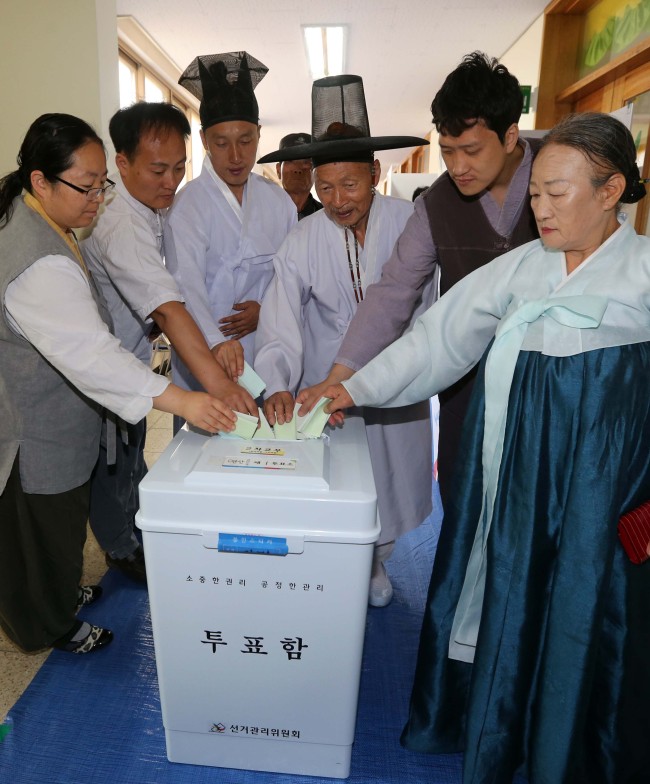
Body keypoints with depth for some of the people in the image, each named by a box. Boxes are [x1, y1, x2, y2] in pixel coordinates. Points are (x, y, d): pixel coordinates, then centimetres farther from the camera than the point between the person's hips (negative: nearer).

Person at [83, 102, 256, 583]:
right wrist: (215, 381, -55)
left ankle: (137, 529, 48)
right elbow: (166, 308, -47)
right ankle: (122, 549, 35)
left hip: (131, 358, 9)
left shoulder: (155, 207, -1)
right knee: (113, 463, 12)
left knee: (132, 454, 25)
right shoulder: (121, 227, -33)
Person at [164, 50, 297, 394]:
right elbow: (186, 286, -24)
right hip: (205, 366, -4)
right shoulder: (187, 205, -9)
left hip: (268, 362, 4)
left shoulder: (278, 201, 7)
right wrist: (216, 343, -40)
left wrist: (267, 309, -8)